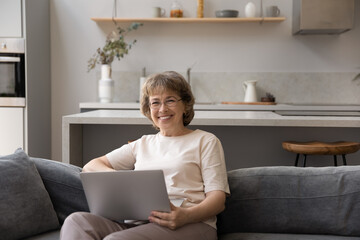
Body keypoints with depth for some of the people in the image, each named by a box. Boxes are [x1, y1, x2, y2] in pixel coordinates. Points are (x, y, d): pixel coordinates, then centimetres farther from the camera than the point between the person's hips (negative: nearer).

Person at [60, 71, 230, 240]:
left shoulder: (205, 141, 14)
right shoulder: (143, 144, 28)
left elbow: (218, 199, 3)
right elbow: (90, 166, 23)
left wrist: (187, 215, -20)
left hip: (189, 225, -5)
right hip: (137, 222, 5)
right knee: (76, 221, -25)